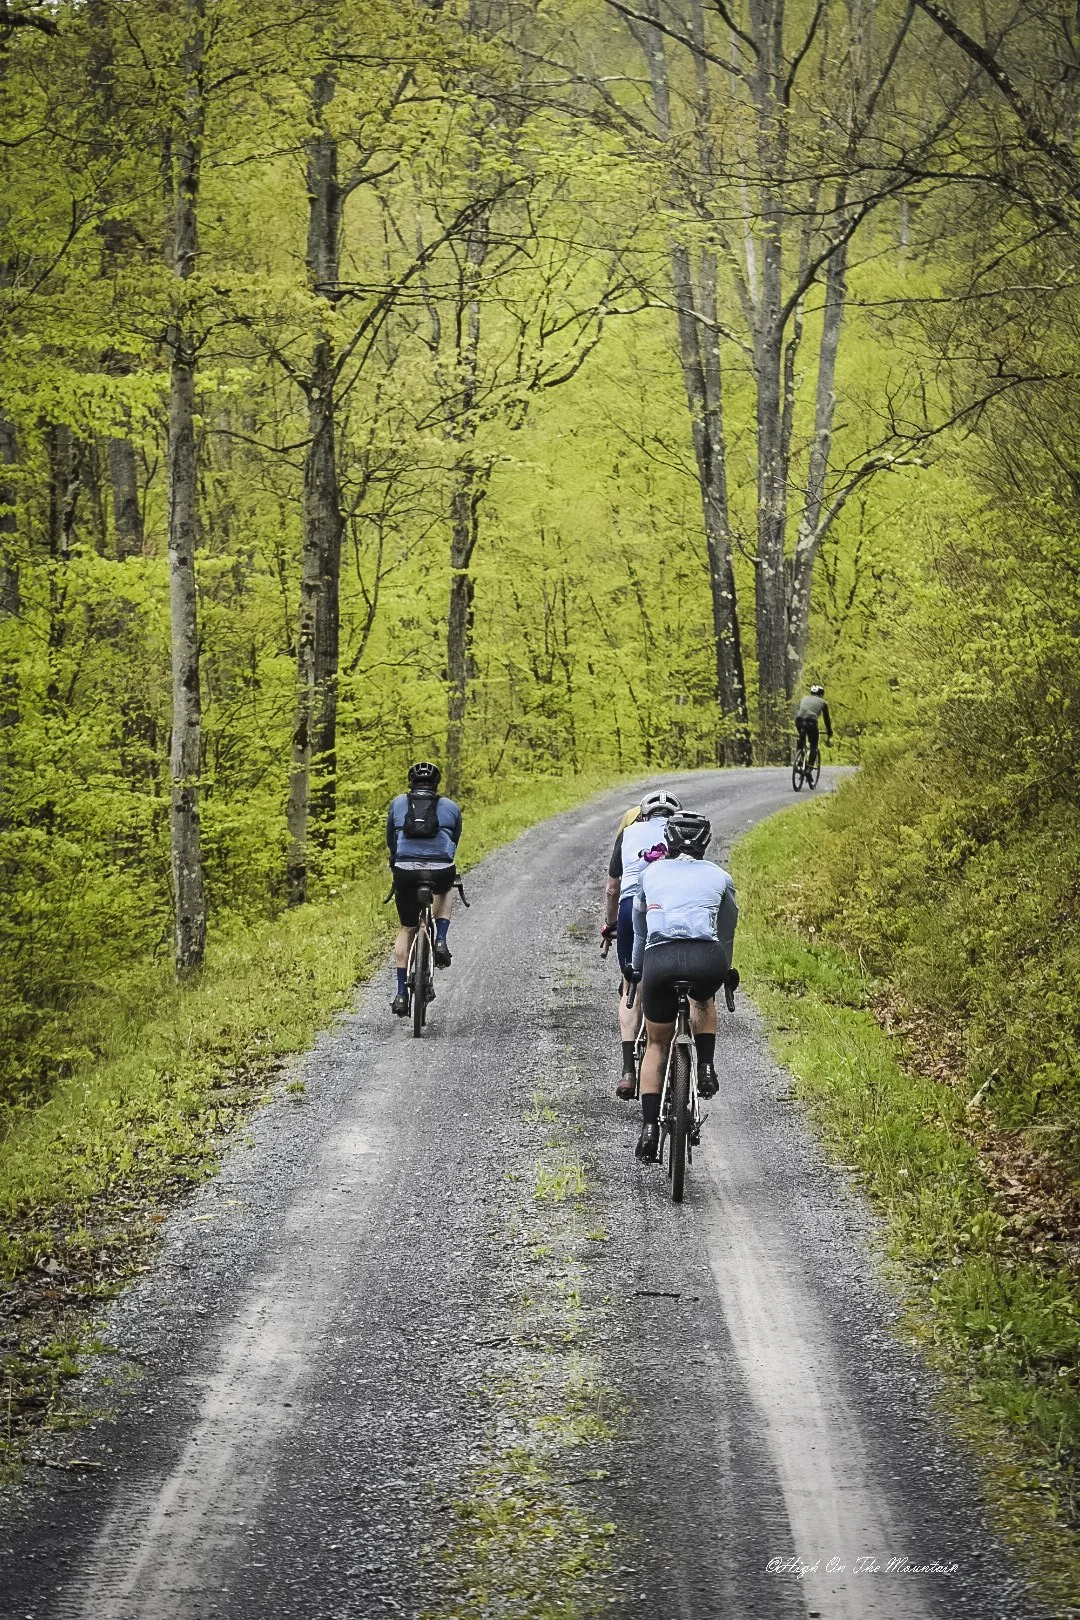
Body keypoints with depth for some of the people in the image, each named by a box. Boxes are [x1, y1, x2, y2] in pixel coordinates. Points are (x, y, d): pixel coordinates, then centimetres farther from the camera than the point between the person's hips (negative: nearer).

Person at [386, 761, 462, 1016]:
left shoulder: (397, 804, 19)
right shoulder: (450, 807, 19)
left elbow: (390, 841, 27)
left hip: (406, 872, 0)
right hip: (441, 871, 0)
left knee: (406, 930, 18)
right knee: (445, 891, 38)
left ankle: (401, 994, 13)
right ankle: (441, 941, 16)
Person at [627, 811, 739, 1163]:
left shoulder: (651, 872, 25)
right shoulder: (719, 876, 24)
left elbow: (639, 927, 37)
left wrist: (636, 968, 53)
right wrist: (727, 971, 54)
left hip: (659, 958, 0)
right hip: (707, 958, 0)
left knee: (657, 1044, 18)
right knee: (704, 1001, 37)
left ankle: (649, 1127, 6)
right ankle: (706, 1067, 17)